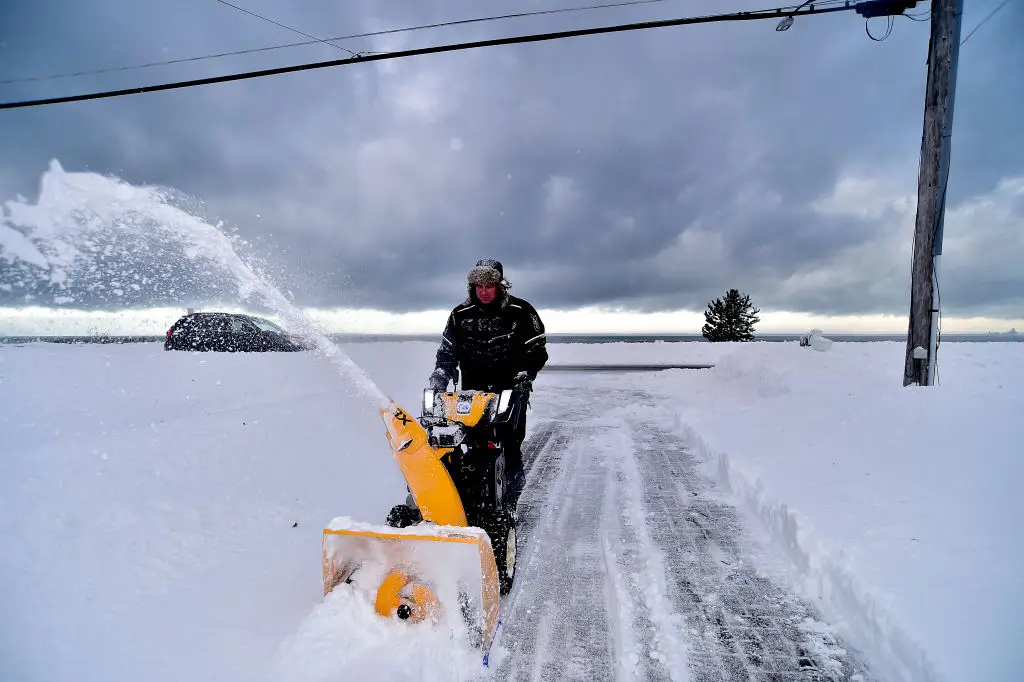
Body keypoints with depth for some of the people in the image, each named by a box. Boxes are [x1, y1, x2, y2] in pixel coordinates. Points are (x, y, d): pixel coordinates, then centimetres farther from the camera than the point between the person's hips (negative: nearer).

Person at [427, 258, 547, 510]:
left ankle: (508, 505, 6)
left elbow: (537, 352, 2)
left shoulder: (520, 312, -1)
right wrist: (438, 379, -4)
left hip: (511, 394, -2)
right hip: (472, 394, 3)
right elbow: (447, 352, 11)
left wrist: (524, 376, -12)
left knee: (510, 450, -6)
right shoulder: (460, 315, 7)